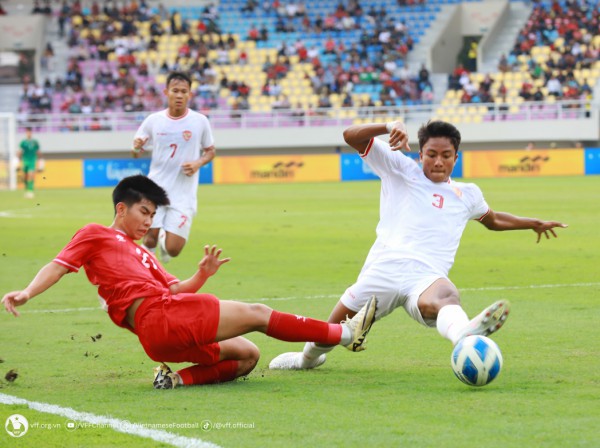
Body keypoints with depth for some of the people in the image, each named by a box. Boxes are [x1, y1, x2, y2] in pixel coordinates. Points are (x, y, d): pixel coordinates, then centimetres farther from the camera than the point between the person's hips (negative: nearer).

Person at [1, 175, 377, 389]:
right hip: (157, 317, -9)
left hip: (167, 339, 9)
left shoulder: (143, 255, 31)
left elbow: (175, 289, 21)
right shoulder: (95, 236, 9)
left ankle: (178, 379, -9)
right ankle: (344, 334, -4)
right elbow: (59, 266, -4)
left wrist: (201, 276, 3)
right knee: (257, 314, -8)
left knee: (247, 357, 9)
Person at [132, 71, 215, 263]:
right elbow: (136, 152, 9)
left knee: (173, 249, -8)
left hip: (184, 195, -1)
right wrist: (137, 147, -15)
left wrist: (198, 163, -10)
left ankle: (166, 238, 29)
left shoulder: (200, 121, -2)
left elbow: (210, 151, 11)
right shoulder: (153, 120, 0)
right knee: (149, 241, -8)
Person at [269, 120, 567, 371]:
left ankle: (463, 334, -76)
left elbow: (493, 220, 51)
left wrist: (534, 223, 52)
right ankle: (308, 358, 44)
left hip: (426, 278, 0)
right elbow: (351, 136, 8)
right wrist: (390, 127, -8)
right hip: (383, 270, 0)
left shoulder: (467, 194, 28)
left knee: (443, 296, -39)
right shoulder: (400, 170, 16)